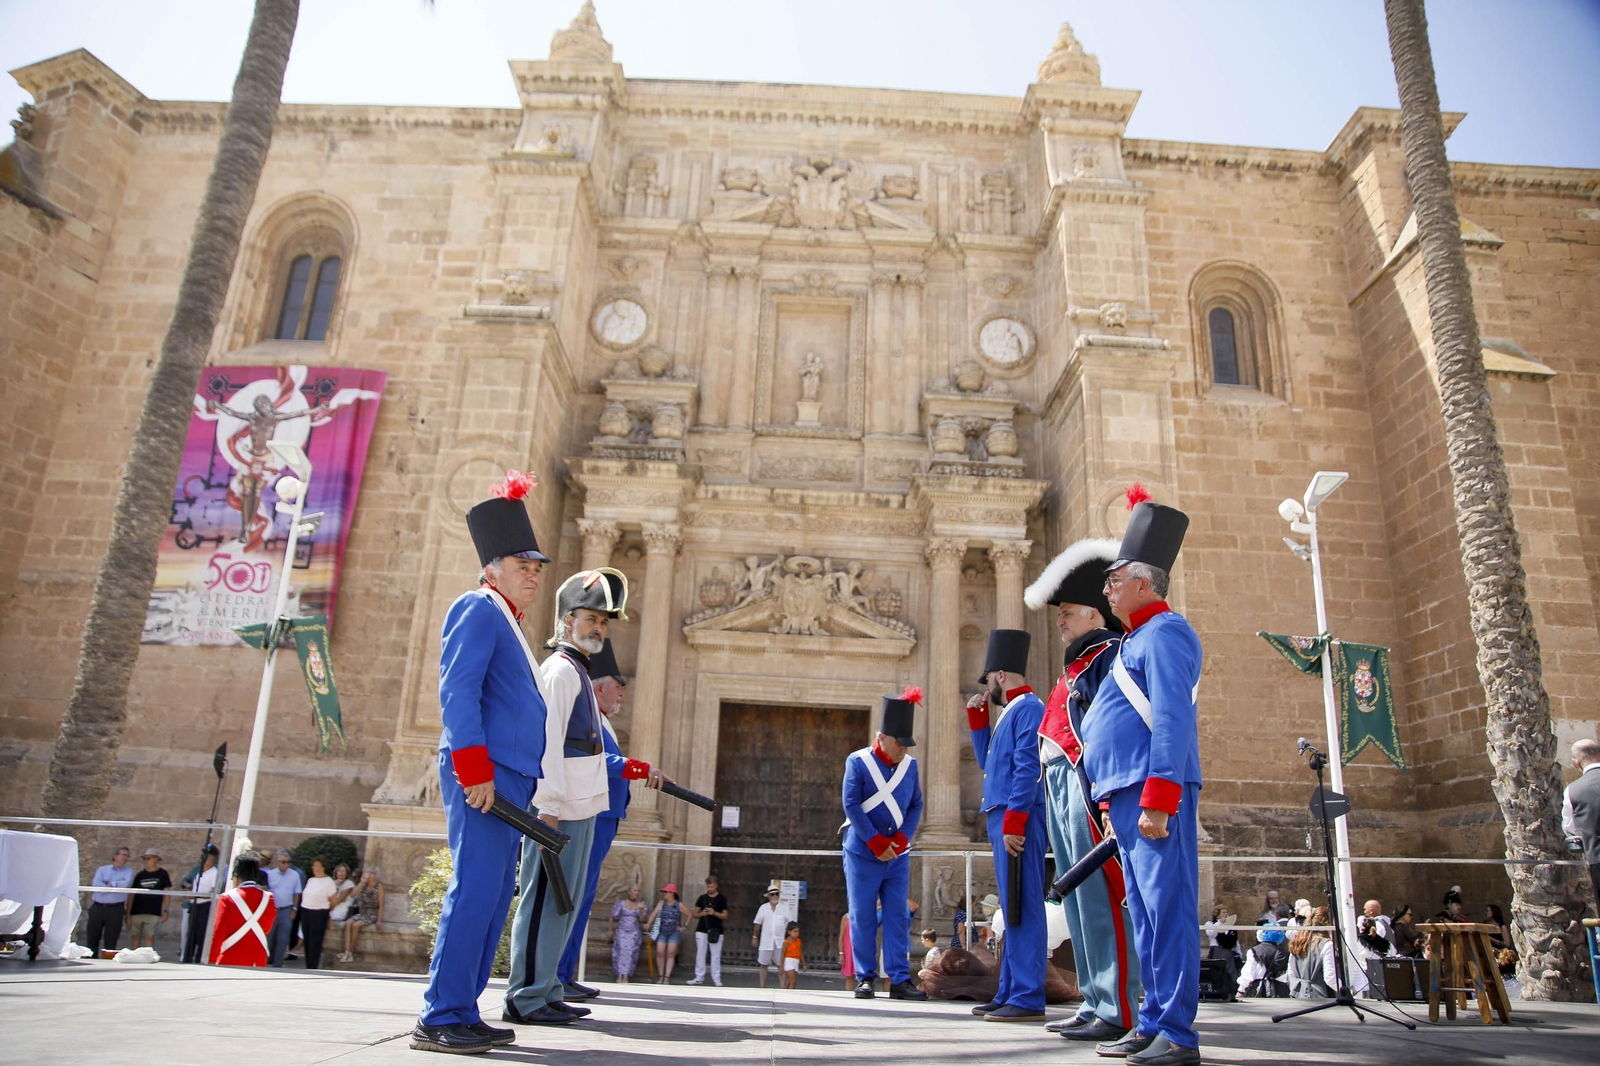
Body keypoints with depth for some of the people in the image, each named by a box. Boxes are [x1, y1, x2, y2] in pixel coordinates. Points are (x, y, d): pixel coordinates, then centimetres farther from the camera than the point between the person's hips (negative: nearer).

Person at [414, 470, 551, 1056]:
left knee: (494, 895, 10)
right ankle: (441, 1019, -3)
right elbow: (457, 691, -15)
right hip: (485, 775, -10)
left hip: (509, 780, 10)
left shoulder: (507, 625, 24)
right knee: (475, 892, -9)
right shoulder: (478, 609, -4)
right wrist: (474, 767, -22)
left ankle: (463, 1014, 16)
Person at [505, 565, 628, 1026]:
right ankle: (527, 998, 0)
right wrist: (549, 805, -22)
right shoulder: (560, 670, -8)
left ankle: (546, 990, 21)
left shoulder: (578, 672, 22)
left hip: (580, 806, 10)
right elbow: (547, 742, -17)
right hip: (561, 808, -10)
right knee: (544, 899, -5)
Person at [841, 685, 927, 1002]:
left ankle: (899, 979, 8)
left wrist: (900, 840, -7)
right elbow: (851, 805, -11)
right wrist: (878, 844, -13)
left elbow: (916, 806, 7)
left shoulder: (910, 765, 5)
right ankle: (865, 978, 12)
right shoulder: (858, 761, -7)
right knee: (863, 918, 2)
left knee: (898, 918, 4)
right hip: (863, 854, -4)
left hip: (898, 855, 4)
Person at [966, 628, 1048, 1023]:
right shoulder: (1012, 712, 21)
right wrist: (977, 721, 21)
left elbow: (1028, 768, -18)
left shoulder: (1028, 708, -9)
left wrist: (1013, 822, -22)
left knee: (1023, 909, -8)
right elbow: (989, 764, 29)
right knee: (1015, 910, 13)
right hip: (1006, 821, 10)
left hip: (1018, 821, -10)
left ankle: (1028, 999, -4)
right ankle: (1009, 994, 19)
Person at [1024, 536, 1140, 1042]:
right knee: (1078, 901, 12)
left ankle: (1118, 1011, -1)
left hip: (1088, 785, -10)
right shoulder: (1078, 661, 23)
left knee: (1100, 897, -7)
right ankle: (1095, 1003, 20)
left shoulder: (1110, 653, -6)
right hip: (1060, 786, 10)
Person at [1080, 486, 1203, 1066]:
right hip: (1128, 795, 10)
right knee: (1145, 915, 12)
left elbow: (1175, 721, -17)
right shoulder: (1136, 640, 22)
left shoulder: (1164, 632, -8)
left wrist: (1157, 799, -23)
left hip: (1155, 793, -10)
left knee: (1166, 908, -5)